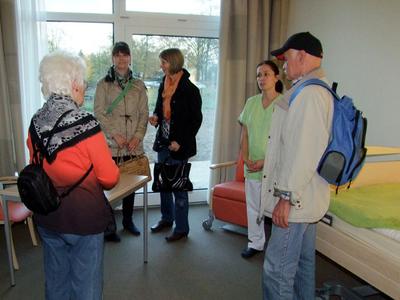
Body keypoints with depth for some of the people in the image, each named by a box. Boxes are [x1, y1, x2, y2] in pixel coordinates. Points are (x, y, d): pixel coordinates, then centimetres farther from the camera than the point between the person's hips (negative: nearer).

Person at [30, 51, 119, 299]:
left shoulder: (35, 122, -1)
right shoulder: (85, 123, -21)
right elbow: (110, 178, -16)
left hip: (46, 217, 6)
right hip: (83, 216, -6)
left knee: (56, 279, 23)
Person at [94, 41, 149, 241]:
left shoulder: (138, 85, 8)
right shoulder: (104, 84, 0)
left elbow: (144, 113, 6)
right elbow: (99, 113, -5)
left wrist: (138, 136, -7)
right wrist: (114, 134, -14)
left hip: (133, 145, 3)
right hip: (111, 144, -3)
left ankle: (128, 220, 29)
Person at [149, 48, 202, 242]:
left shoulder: (190, 90, -13)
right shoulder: (164, 85, 9)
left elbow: (196, 119, -12)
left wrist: (180, 142, -17)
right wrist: (155, 117, -1)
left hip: (179, 146, -7)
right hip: (163, 142, 7)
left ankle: (182, 228, 13)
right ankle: (166, 218, 34)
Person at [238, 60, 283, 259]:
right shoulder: (251, 102, 8)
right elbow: (245, 133, 10)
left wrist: (265, 161, -16)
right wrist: (246, 158, -2)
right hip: (252, 166, 5)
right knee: (253, 205, 13)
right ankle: (255, 243, 29)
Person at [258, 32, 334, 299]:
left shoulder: (310, 94, -18)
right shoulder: (320, 91, 15)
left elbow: (304, 152, -24)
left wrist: (286, 196, -19)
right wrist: (266, 162, 20)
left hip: (295, 198, -11)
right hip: (306, 198, 11)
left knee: (277, 272, -4)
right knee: (303, 263, 20)